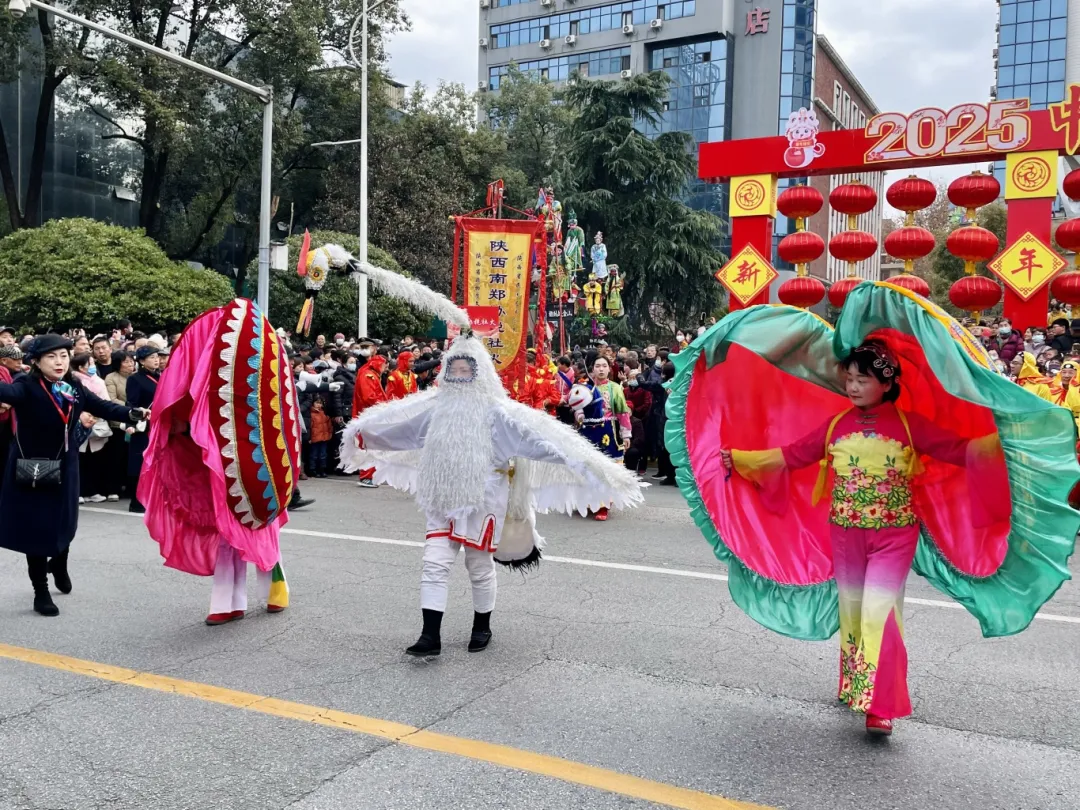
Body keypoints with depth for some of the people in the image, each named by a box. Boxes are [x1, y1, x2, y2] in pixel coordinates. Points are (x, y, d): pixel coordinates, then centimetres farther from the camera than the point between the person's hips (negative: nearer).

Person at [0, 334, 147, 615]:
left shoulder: (74, 388, -1)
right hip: (31, 469, -5)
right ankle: (41, 592, 16)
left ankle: (59, 566, 47)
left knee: (64, 522, 16)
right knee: (36, 527, 2)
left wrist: (134, 413, -19)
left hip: (64, 467, 5)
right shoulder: (27, 387, -17)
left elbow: (103, 407, -3)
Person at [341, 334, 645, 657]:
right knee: (434, 564, -3)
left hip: (483, 501, -4)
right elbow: (399, 429, 19)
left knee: (480, 567, 10)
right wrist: (364, 435, 31)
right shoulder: (436, 406, 4)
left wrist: (580, 463, -28)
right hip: (442, 501, 4)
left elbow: (533, 437, -19)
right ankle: (431, 636, 3)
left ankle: (482, 628, 30)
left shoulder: (495, 410, -12)